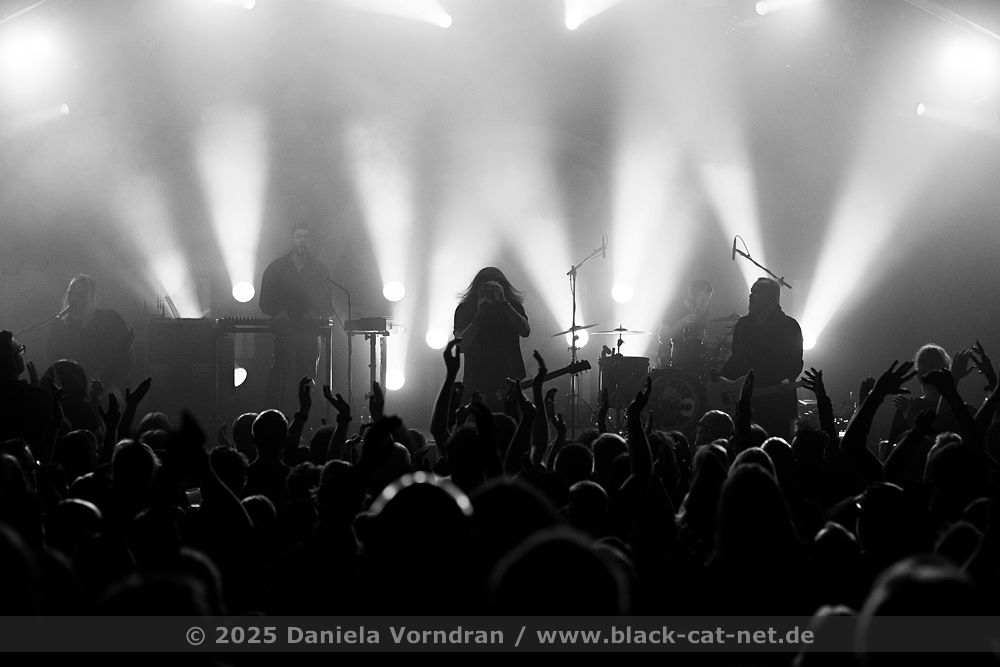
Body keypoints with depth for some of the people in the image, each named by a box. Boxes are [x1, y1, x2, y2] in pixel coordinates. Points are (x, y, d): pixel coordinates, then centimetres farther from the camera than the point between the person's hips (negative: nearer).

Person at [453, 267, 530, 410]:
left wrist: (504, 303, -18)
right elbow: (461, 346, -8)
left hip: (508, 381, 0)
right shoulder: (465, 309, 3)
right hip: (476, 384, 0)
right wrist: (479, 315, -15)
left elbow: (525, 331, -13)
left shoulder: (513, 306, 6)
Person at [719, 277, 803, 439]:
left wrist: (786, 381, -22)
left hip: (777, 401, -4)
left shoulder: (789, 327, -1)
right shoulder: (743, 324, 14)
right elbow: (736, 358, 18)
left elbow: (796, 363, -4)